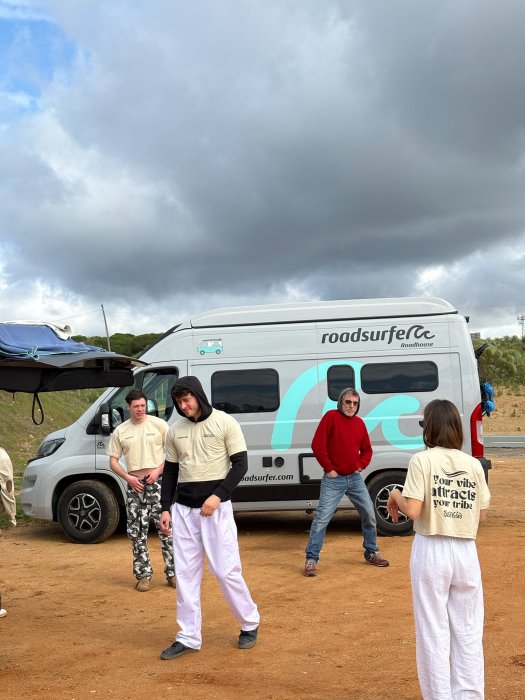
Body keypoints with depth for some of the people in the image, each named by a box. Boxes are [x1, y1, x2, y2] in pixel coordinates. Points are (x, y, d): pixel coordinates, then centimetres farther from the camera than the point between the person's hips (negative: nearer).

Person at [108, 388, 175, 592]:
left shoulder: (159, 424, -1)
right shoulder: (120, 432, 6)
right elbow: (113, 461, 8)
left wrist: (158, 470, -11)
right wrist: (128, 478, -6)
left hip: (157, 482, -2)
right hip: (134, 484, 2)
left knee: (166, 527, -2)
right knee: (136, 531, 4)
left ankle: (172, 573, 7)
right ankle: (144, 575, 15)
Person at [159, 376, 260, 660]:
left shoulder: (225, 422, -5)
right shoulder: (175, 431, 9)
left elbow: (240, 464, -7)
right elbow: (170, 472, 15)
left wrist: (218, 496, -17)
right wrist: (165, 508, 7)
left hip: (216, 507, -5)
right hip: (183, 509, 5)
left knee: (226, 571, -2)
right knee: (185, 573, 6)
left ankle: (250, 624, 20)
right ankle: (189, 637, 16)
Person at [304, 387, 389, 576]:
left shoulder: (359, 423, 8)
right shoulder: (331, 417, -9)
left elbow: (367, 449, 19)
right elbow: (317, 445, -13)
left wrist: (361, 465, 3)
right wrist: (329, 468, -12)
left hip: (355, 478, 6)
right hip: (333, 479, -6)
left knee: (369, 514, 9)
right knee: (322, 518, -8)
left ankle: (372, 553, 27)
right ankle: (311, 559, 1)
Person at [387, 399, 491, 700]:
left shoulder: (423, 460, -10)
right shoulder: (474, 464, 2)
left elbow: (412, 510, -16)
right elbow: (481, 516, 4)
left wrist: (395, 496, 3)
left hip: (431, 551, -3)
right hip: (467, 552, 3)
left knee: (433, 631, 7)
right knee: (468, 632, 12)